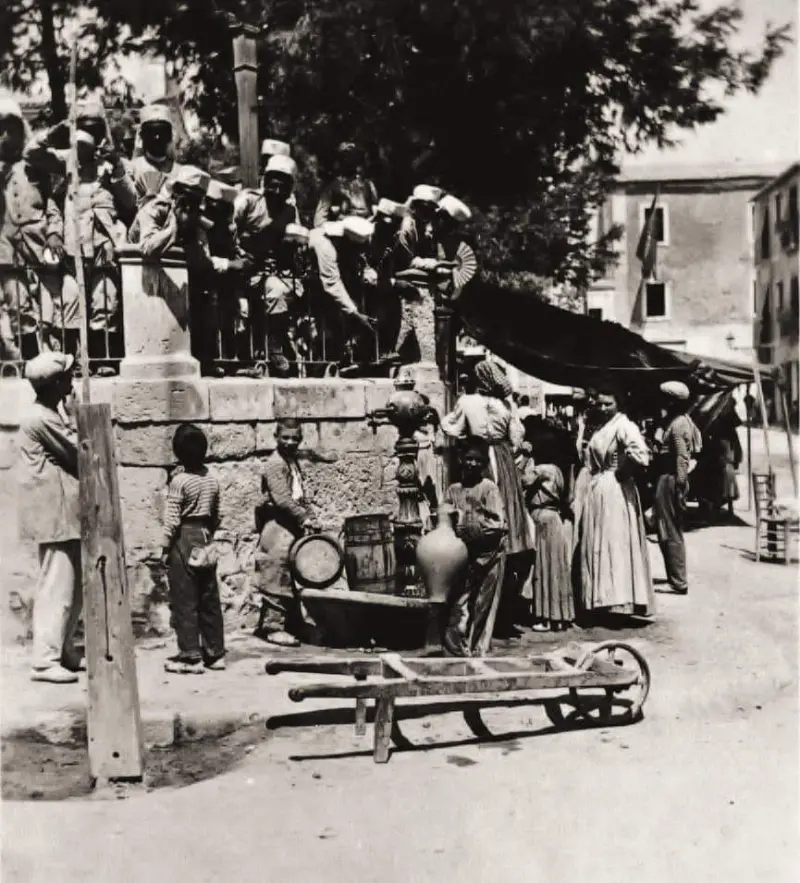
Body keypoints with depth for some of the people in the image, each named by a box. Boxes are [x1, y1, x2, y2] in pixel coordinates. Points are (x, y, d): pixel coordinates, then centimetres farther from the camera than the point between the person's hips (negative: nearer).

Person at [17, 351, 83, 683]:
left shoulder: (49, 416, 16)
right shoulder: (40, 419, -17)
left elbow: (72, 455, 14)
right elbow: (80, 453, -13)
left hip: (65, 514, 10)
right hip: (55, 515, -10)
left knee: (74, 586, 14)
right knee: (56, 587, -7)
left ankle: (65, 652, 23)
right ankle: (45, 660, -1)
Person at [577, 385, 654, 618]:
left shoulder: (623, 426, -11)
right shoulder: (598, 429, 15)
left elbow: (640, 455, -25)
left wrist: (623, 471, -12)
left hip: (616, 490, -9)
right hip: (597, 490, 9)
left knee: (616, 541, -5)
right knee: (596, 543, 10)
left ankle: (619, 595, -1)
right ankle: (601, 597, 16)